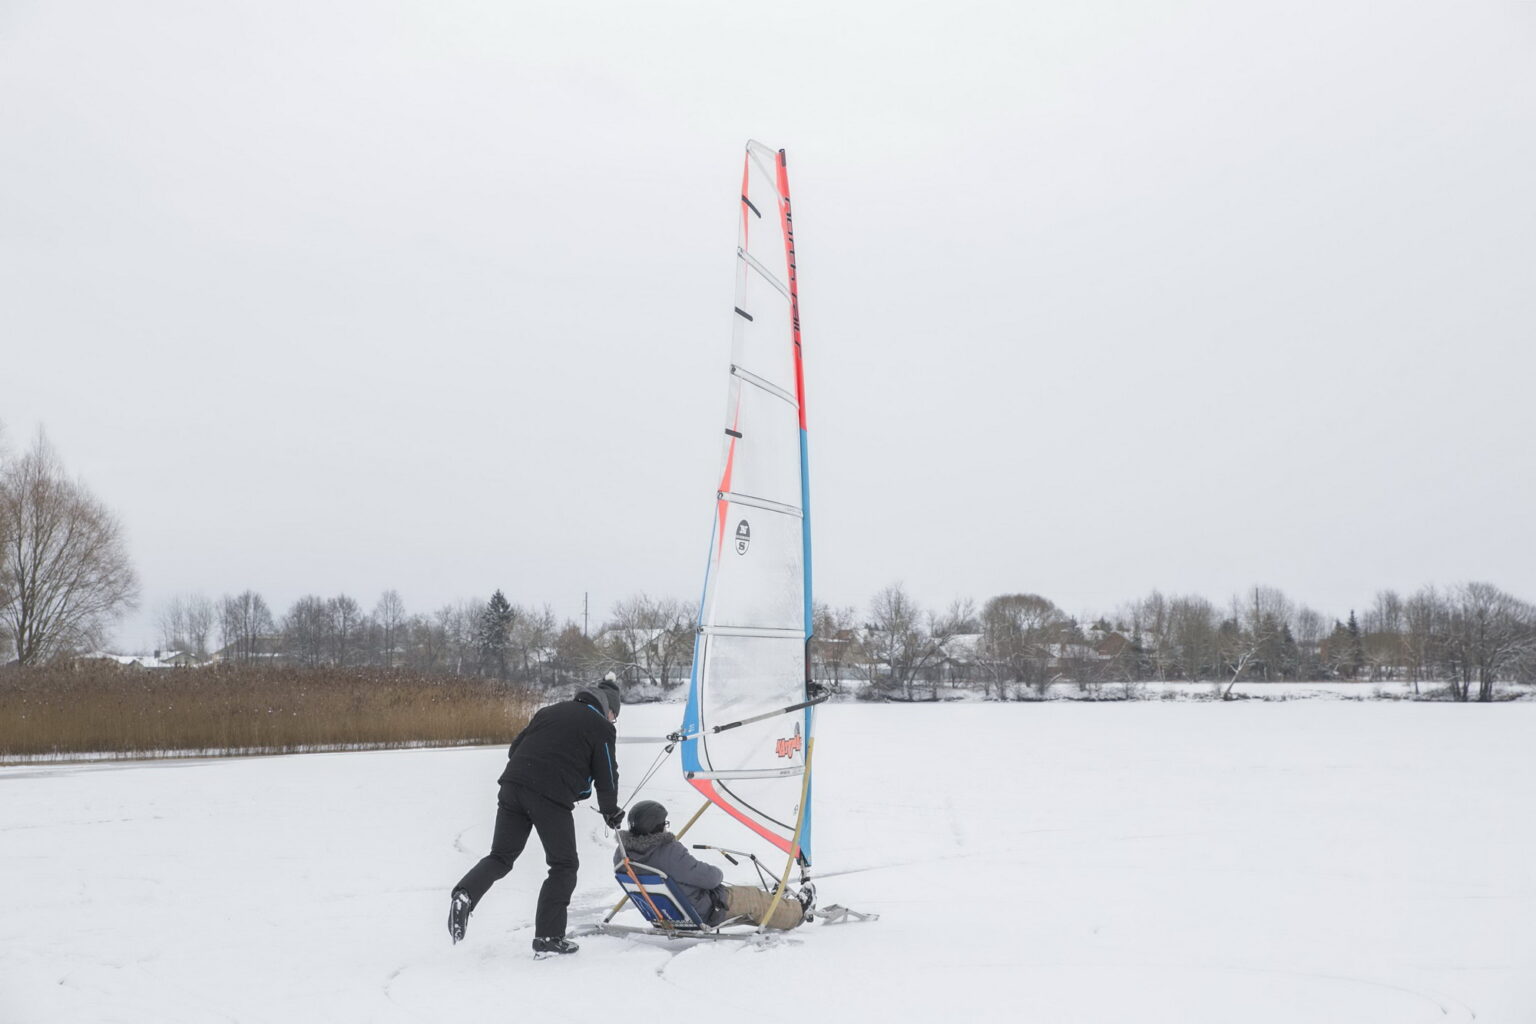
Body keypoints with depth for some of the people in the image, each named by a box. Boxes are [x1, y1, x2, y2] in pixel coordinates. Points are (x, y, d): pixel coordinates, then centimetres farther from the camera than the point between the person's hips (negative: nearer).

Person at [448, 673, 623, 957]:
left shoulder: (549, 712, 24)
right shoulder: (601, 727, 7)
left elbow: (514, 749, 25)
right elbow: (606, 776, 7)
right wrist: (611, 811, 23)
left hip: (513, 785, 5)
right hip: (552, 797, -5)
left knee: (501, 857, 14)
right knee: (564, 866, 10)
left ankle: (465, 893, -13)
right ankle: (548, 937, 5)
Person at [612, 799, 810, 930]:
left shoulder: (621, 854, -12)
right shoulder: (671, 853, -36)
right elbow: (709, 877, -29)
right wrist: (718, 873, -4)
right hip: (700, 914, -8)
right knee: (753, 896, 15)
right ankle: (796, 912, 39)